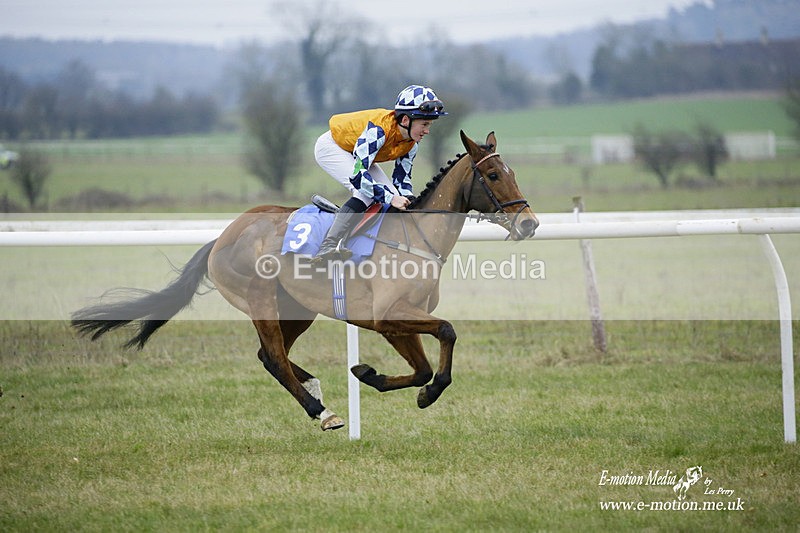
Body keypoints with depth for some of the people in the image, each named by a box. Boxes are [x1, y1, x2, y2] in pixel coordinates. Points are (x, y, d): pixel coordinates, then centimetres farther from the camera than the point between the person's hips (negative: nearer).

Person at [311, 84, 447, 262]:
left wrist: (409, 201, -22)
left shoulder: (411, 142, -13)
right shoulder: (378, 130, -38)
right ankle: (328, 246, -32)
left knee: (393, 194, -4)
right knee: (366, 192, -28)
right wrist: (390, 198, -41)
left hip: (356, 153, 9)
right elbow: (357, 175, -42)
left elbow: (402, 177, -2)